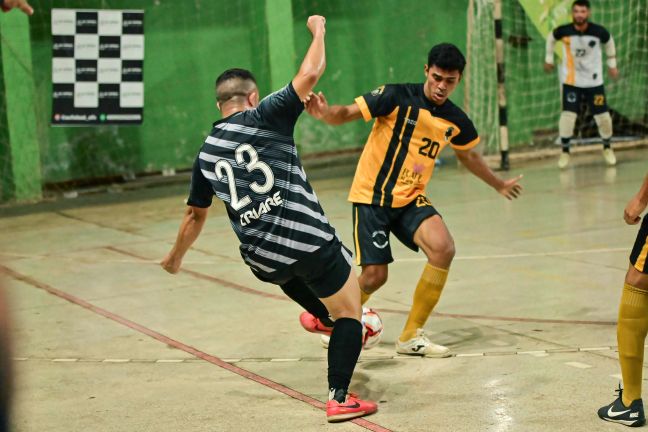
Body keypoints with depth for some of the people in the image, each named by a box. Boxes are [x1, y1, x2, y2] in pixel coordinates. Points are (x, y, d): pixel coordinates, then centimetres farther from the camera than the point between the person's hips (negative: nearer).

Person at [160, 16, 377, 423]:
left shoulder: (206, 154, 14)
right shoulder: (265, 116, -3)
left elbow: (195, 215, 24)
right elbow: (309, 74, -9)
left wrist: (175, 258, 40)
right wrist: (318, 29, 9)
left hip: (263, 259, 6)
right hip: (308, 238, -5)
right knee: (349, 313, 7)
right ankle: (340, 400, 2)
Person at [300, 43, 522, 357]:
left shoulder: (456, 120, 2)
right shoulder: (397, 97, -14)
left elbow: (469, 156, 22)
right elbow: (346, 113, -17)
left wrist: (499, 185, 35)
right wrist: (325, 113, -40)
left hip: (411, 199, 4)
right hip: (372, 196, -4)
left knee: (443, 249, -22)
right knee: (375, 275, -9)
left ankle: (411, 336, -8)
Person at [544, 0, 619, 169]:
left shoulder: (598, 31, -16)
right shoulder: (563, 31, -17)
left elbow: (609, 41, 7)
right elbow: (551, 38, 6)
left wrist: (612, 65, 13)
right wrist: (549, 59, 11)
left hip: (594, 81, 1)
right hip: (571, 81, -1)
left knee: (602, 116, 5)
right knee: (568, 114, -12)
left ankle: (607, 147, 29)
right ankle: (565, 151, 5)